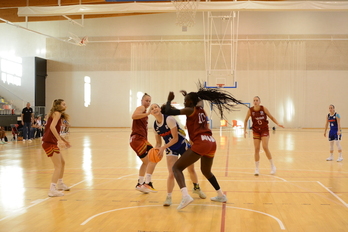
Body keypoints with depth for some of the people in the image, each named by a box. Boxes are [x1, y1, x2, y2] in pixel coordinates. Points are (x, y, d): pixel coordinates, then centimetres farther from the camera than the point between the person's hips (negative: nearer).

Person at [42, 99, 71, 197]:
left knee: (62, 162, 23)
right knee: (58, 166, -12)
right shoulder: (57, 113, -8)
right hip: (49, 142, -10)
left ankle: (60, 184, 39)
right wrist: (60, 140, -27)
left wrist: (63, 140, 19)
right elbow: (52, 127, -24)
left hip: (52, 142, 10)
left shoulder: (58, 114, 20)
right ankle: (52, 189, -17)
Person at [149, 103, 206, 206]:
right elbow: (158, 143, 4)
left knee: (191, 170, 14)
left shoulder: (169, 119, -22)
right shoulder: (155, 125, -5)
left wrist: (163, 147, -29)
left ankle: (196, 188, 40)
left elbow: (175, 138, -22)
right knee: (171, 173, -14)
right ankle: (168, 197, -1)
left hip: (183, 145, -2)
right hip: (171, 149, 2)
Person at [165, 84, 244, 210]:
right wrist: (187, 95, 43)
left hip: (201, 143, -8)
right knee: (206, 171, 32)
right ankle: (221, 195, 38)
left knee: (176, 167, -4)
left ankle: (185, 196, -24)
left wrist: (169, 100, 11)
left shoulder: (190, 110, 1)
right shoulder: (201, 109, 21)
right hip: (211, 142, 8)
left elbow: (168, 112, -5)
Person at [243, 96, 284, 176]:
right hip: (256, 131, 2)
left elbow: (271, 117, 0)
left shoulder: (263, 109, -10)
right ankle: (256, 169, 8)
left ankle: (272, 166, 2)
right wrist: (245, 130, 1)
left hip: (264, 130, -2)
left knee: (265, 147, -14)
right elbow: (246, 120, 6)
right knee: (256, 149, -2)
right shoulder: (250, 110, -6)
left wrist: (278, 124, -13)